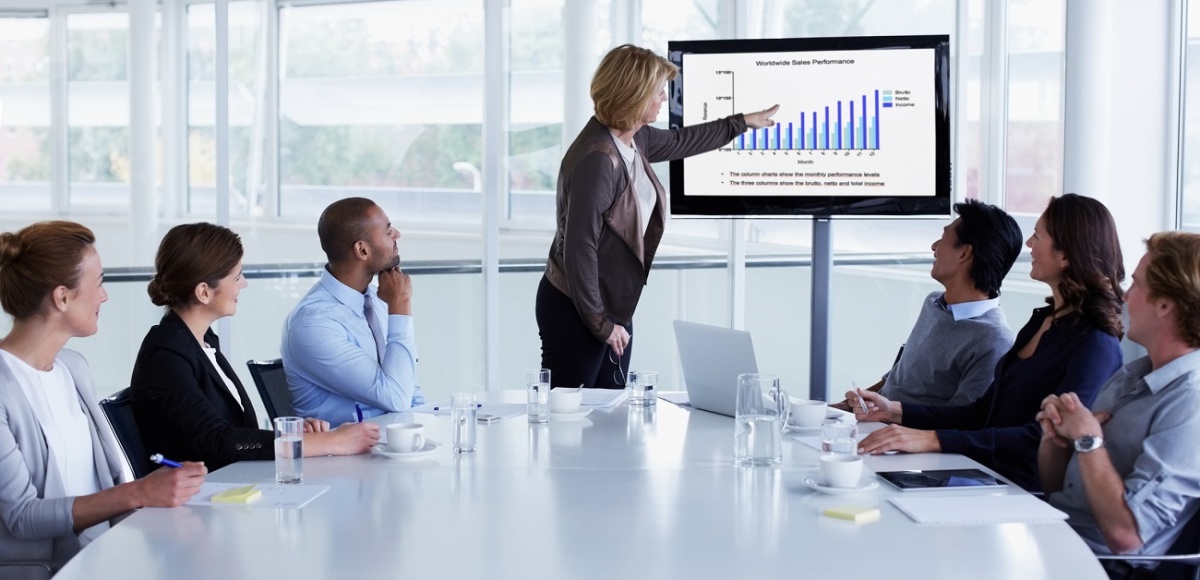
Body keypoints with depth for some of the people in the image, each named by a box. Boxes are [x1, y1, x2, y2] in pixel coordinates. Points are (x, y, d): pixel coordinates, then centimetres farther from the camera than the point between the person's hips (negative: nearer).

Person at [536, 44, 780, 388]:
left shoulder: (633, 139, 4)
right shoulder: (598, 160, -25)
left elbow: (678, 142, 27)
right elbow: (579, 248, -24)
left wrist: (743, 122, 37)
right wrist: (600, 323, -17)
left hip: (615, 308, 9)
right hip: (574, 312, -9)